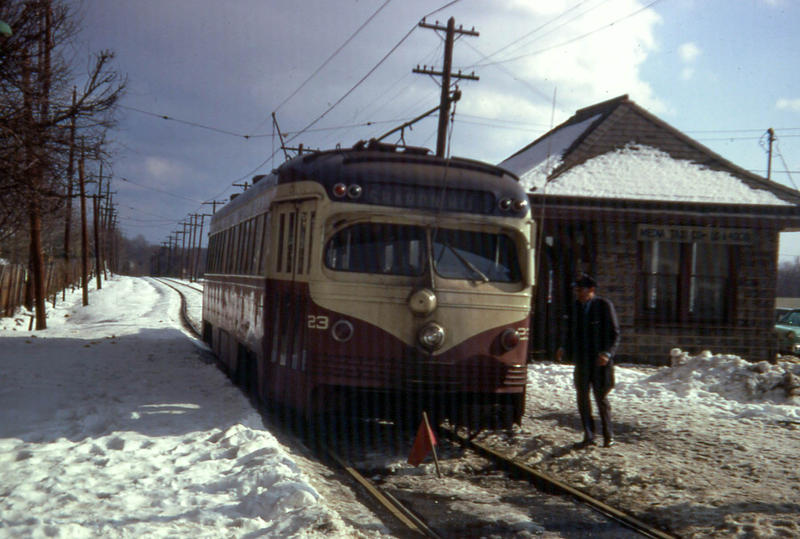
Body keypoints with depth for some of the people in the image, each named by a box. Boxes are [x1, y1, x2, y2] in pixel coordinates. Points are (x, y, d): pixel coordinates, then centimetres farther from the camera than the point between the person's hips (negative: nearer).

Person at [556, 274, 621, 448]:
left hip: (600, 361, -5)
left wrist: (607, 353, -20)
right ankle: (588, 435, 13)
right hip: (581, 360, 5)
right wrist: (564, 349, -1)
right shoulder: (575, 307, 8)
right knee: (582, 396, 4)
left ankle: (608, 435, 19)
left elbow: (614, 333, -6)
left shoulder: (604, 306, -6)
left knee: (601, 398, 2)